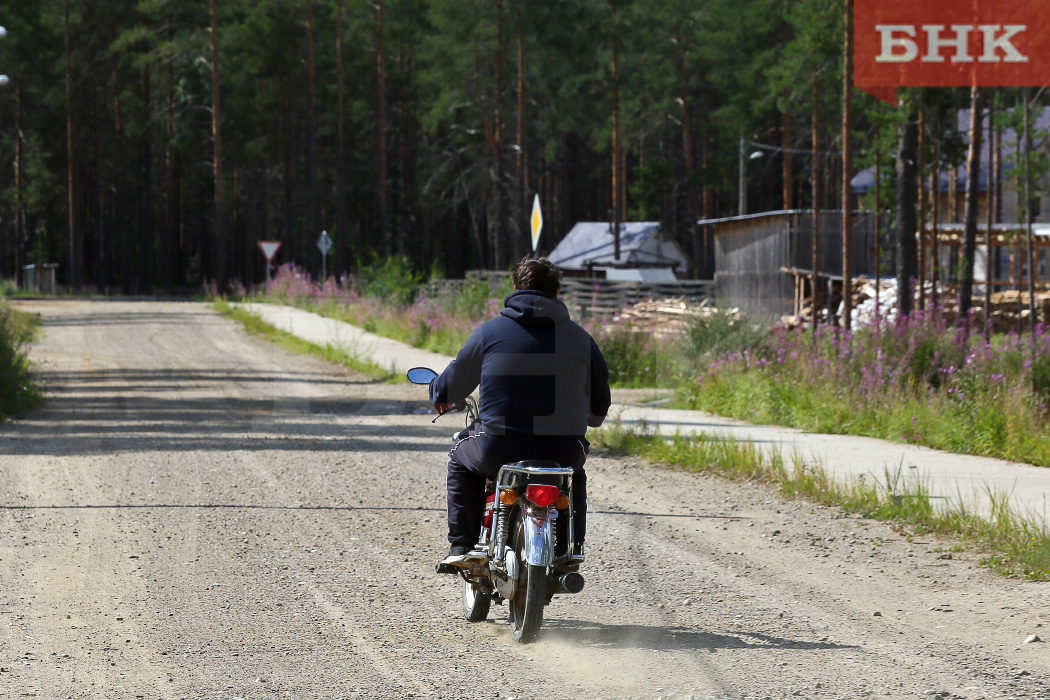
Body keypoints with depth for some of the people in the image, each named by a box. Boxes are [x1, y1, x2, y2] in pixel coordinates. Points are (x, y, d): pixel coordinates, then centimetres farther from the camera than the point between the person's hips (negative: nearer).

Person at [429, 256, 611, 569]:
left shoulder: (489, 332, 2)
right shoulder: (580, 338, 7)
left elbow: (451, 385, 11)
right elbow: (598, 406, 14)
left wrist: (440, 397, 36)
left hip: (499, 450, -2)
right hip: (563, 449, 2)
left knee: (461, 457, 30)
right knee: (574, 470, 37)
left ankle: (461, 546, 19)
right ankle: (572, 548, 27)